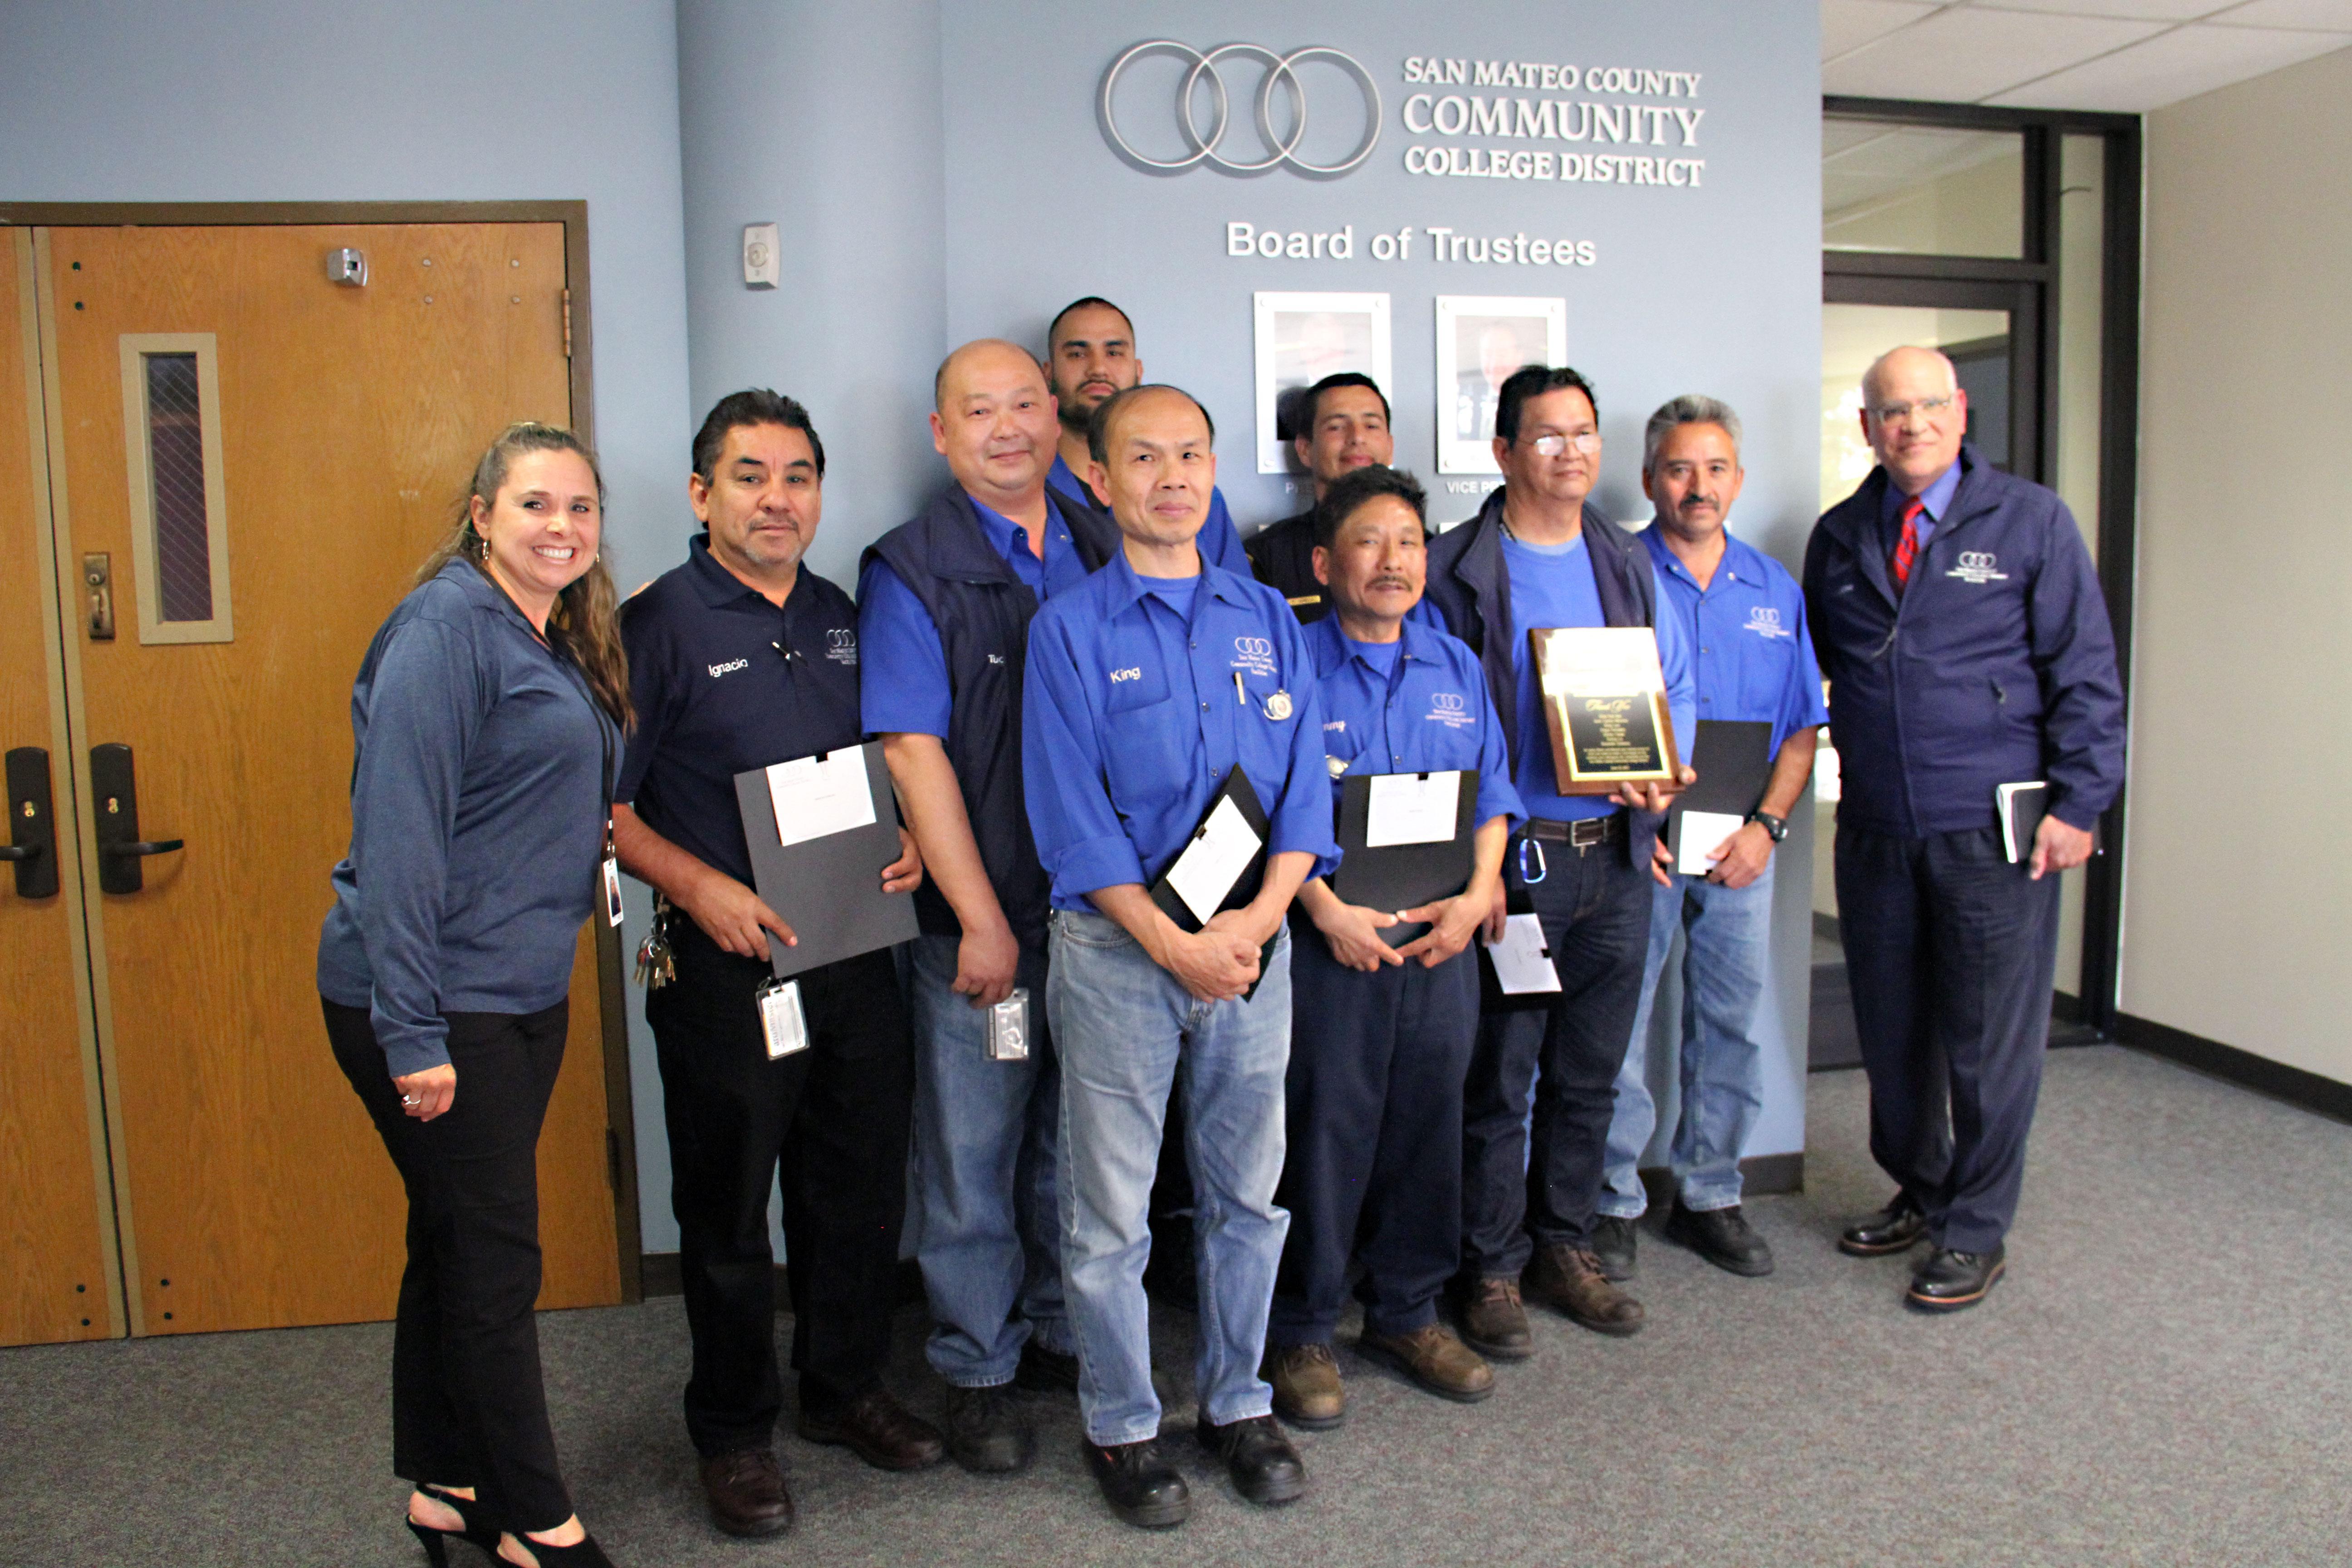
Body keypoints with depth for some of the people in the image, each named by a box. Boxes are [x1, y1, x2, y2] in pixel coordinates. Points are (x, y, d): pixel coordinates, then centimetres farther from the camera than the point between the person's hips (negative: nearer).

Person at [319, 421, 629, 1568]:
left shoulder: (558, 644, 13)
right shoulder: (447, 625, -15)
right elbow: (398, 834, -21)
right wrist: (413, 1033, -23)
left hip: (522, 995, 9)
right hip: (433, 1004, -9)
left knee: (459, 1243, 17)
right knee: (493, 1255, 1)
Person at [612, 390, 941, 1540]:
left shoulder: (841, 617, 10)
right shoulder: (656, 624, -7)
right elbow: (599, 801, -10)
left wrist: (906, 836, 1)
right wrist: (699, 886, -21)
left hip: (855, 950, 6)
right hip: (724, 962, -5)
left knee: (861, 1183, 15)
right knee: (728, 1206, 8)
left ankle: (845, 1390, 36)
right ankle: (734, 1433, 27)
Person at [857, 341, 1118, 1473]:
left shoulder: (1104, 553, 9)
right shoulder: (910, 571, -5)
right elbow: (915, 752, -11)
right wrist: (982, 920, -14)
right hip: (979, 922, -4)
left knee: (1076, 1139, 16)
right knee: (972, 1152, 6)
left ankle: (1061, 1334, 34)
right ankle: (976, 1370, 23)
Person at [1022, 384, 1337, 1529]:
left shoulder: (1268, 621, 7)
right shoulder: (1070, 629, -4)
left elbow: (1304, 789, 3)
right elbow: (1071, 818, -10)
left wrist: (1258, 918, -12)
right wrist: (1176, 945, -16)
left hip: (1254, 943, 3)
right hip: (1119, 948, -3)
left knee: (1248, 1192, 14)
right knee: (1109, 1209, 7)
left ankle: (1237, 1401, 33)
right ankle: (1121, 1424, 26)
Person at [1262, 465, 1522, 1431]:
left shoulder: (1457, 667, 12)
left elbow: (1492, 792, 13)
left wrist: (1478, 895, -2)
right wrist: (1329, 911, -17)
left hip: (1441, 937, 5)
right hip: (1331, 941, -5)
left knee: (1429, 1124, 12)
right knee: (1324, 1131, 1)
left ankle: (1407, 1312, 30)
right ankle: (1301, 1334, 17)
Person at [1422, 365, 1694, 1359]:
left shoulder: (1630, 567, 12)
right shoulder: (1456, 571, -4)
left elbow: (1676, 689, 16)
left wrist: (1663, 774, -4)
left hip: (1616, 854, 5)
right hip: (1509, 855, -5)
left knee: (1590, 1071, 14)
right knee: (1499, 1074, 2)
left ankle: (1564, 1248, 30)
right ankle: (1492, 1269, 17)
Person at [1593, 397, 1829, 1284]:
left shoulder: (1775, 590, 9)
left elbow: (1801, 729, 9)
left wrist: (1766, 825, -4)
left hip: (1740, 844, 4)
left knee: (1731, 1023, 11)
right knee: (1616, 1022, 0)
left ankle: (1709, 1195, 25)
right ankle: (1613, 1202, 15)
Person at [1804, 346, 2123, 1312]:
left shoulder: (2030, 521, 0)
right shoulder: (1839, 536, 10)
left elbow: (2084, 673, -1)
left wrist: (2076, 804, -8)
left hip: (1993, 832, -3)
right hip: (1875, 830, 4)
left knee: (1991, 1035, 3)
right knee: (1891, 1028, 12)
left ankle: (1975, 1231, 18)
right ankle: (1918, 1192, 32)